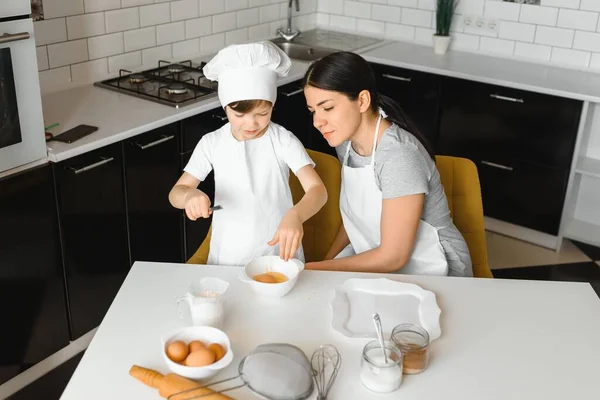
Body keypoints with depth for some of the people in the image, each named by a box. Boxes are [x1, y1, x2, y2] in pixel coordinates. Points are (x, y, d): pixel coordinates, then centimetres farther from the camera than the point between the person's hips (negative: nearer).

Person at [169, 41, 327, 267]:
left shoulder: (283, 141, -7)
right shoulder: (211, 143, -1)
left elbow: (318, 189, -16)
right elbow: (175, 193, 1)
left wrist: (295, 215, -38)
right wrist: (190, 195, -23)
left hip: (278, 256, -1)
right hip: (226, 259, 2)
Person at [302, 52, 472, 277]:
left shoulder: (398, 155, -27)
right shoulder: (346, 141, -3)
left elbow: (394, 256, -24)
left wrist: (316, 269, -18)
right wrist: (326, 262, -1)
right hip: (380, 262, 7)